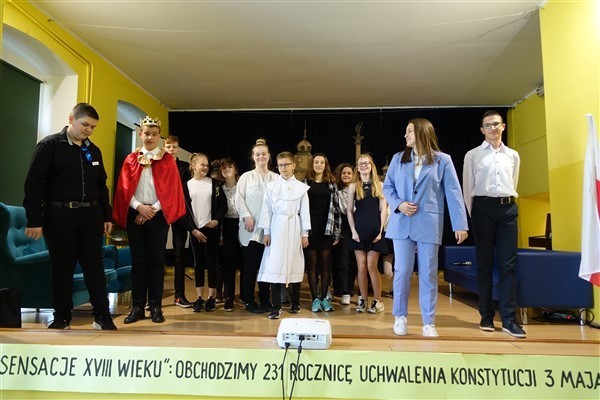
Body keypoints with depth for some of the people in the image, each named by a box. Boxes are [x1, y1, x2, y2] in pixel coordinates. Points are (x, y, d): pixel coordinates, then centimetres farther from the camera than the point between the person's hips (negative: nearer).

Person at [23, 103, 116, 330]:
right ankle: (62, 318, 19)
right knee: (62, 268, 5)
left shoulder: (94, 150, 12)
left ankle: (102, 316, 10)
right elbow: (34, 184, -7)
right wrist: (34, 220, -11)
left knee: (94, 266, 4)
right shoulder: (50, 145, -3)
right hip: (60, 215, -4)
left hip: (91, 215, 4)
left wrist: (107, 216, 12)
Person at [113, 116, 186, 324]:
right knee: (137, 260, 4)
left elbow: (171, 189, -2)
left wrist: (153, 209, -10)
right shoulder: (131, 159, 9)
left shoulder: (167, 159, 5)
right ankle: (137, 307, 11)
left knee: (156, 260, 1)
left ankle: (156, 307, 8)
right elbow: (124, 188, 4)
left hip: (158, 215, -1)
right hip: (135, 214, 2)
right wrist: (139, 207, -11)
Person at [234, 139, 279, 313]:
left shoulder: (276, 178, 9)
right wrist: (246, 217, -12)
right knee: (250, 264, 2)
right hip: (251, 228, -1)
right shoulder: (246, 176, 6)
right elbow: (239, 199, 0)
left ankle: (264, 300, 19)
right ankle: (249, 300, 14)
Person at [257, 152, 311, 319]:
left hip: (294, 229, 1)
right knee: (275, 266, -5)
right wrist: (266, 232, -1)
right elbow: (266, 210, 3)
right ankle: (276, 307, 2)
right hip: (276, 228, 0)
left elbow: (304, 212, 4)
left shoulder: (301, 187, 4)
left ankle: (295, 303, 23)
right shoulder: (271, 186, 3)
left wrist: (305, 234, 2)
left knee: (295, 266, 7)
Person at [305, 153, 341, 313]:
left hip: (326, 228, 1)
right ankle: (315, 298, 9)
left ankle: (324, 297, 14)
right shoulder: (305, 183, 3)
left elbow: (336, 208, 6)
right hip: (310, 228, -1)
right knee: (312, 263, 2)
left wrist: (337, 231, 2)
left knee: (325, 263, 5)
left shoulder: (331, 184, 8)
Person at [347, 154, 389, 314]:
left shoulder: (379, 185, 6)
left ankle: (377, 301, 9)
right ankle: (363, 300, 14)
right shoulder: (353, 186, 7)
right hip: (359, 230, 1)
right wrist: (353, 231, -3)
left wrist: (380, 231, -6)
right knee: (361, 267, 3)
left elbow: (383, 210, 3)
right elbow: (349, 211, 6)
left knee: (371, 266, -4)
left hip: (374, 230, -1)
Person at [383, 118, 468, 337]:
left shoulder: (443, 160, 4)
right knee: (402, 271, 2)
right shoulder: (398, 158, 10)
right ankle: (400, 317, 19)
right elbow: (387, 187, 10)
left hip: (429, 224, -1)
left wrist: (460, 225, -6)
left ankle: (428, 322, 16)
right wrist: (398, 204, -10)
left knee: (428, 274, 4)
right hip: (402, 223, 2)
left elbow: (453, 193, 0)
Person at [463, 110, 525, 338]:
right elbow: (467, 188, 4)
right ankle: (486, 316, 10)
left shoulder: (513, 156, 15)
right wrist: (473, 215, 0)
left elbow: (513, 185, 18)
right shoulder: (473, 155, 5)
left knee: (508, 263, -1)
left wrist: (509, 204, 11)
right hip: (483, 207, -2)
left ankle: (509, 319, 3)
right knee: (484, 263, 2)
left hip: (508, 208, 3)